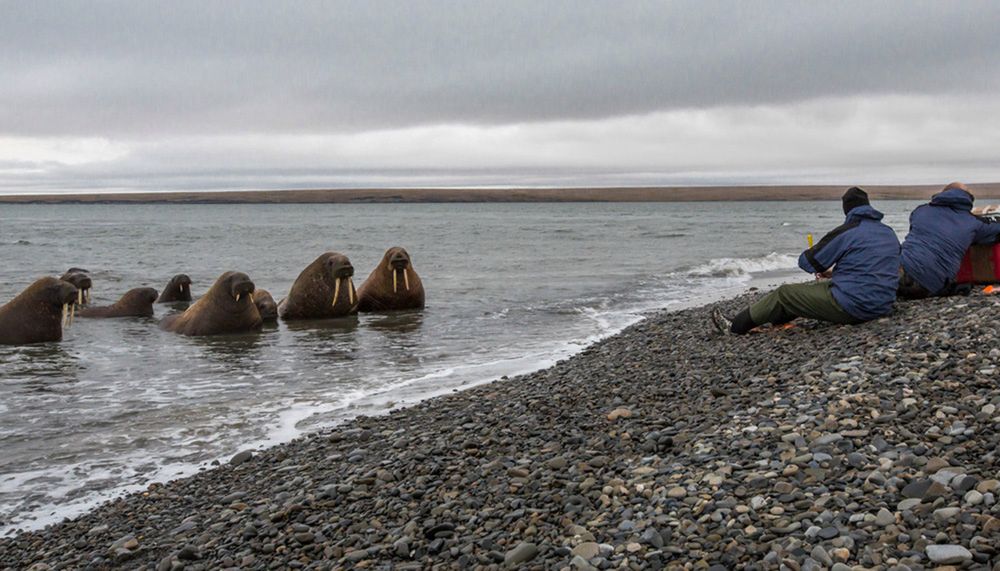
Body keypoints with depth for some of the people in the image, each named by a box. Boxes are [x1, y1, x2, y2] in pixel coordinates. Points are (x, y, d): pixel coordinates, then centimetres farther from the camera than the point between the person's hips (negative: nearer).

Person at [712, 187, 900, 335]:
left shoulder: (846, 233, -13)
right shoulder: (890, 233, 11)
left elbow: (807, 262, -5)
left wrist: (822, 269, 19)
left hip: (852, 307, -8)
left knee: (784, 294, 7)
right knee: (814, 287, 28)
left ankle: (736, 326, 17)